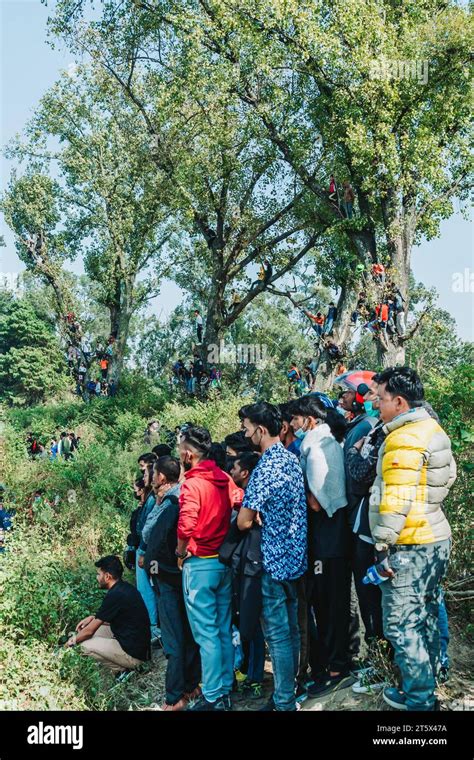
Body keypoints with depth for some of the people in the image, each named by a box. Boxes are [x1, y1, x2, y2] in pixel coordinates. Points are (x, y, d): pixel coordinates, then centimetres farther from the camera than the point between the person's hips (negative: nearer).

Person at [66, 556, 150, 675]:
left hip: (134, 654, -9)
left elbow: (90, 631, -11)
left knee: (85, 646, -8)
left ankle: (123, 669, -1)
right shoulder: (125, 587, 6)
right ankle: (126, 665, 11)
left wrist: (72, 641, 7)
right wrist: (93, 618, 12)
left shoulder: (115, 596, -20)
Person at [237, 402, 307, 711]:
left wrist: (245, 513, 2)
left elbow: (244, 521, -20)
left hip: (273, 559, -9)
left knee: (278, 634, 1)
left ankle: (284, 703, 9)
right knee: (291, 628, 17)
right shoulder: (293, 459, 7)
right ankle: (289, 688, 29)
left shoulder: (266, 466, -19)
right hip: (296, 555, 9)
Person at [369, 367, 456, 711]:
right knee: (425, 617, 20)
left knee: (402, 625, 0)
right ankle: (427, 686, 33)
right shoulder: (433, 429, 9)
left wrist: (383, 545, -18)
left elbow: (396, 500, -24)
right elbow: (449, 476, 19)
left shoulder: (403, 440, -20)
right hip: (436, 537, 10)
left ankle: (419, 700, 9)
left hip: (409, 546, -10)